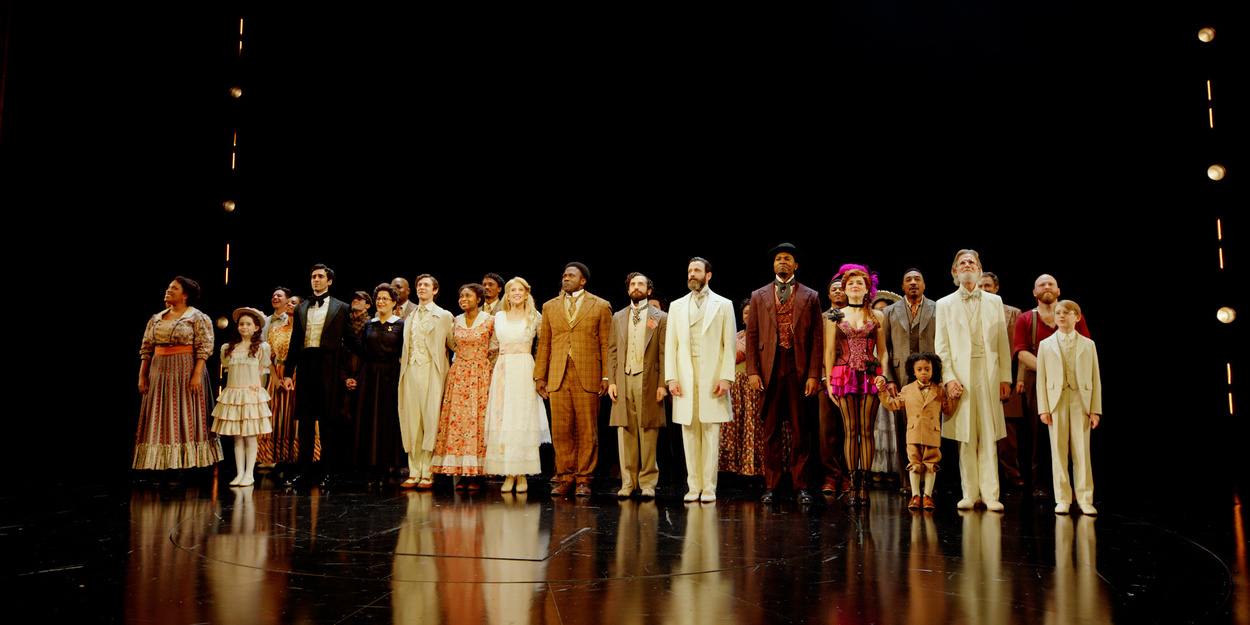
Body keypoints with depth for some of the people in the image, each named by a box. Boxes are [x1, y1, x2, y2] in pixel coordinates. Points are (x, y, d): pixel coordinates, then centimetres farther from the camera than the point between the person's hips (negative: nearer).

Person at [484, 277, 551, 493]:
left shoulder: (534, 317, 7)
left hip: (525, 370, -2)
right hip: (502, 371, 2)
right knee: (502, 419, -4)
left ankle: (522, 475, -3)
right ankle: (508, 474, 0)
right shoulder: (498, 317, 14)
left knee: (523, 418, -7)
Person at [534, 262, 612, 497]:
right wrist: (539, 376, 9)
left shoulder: (600, 306, 7)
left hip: (588, 377, -2)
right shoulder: (550, 306, 16)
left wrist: (607, 377, -4)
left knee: (587, 431, 0)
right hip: (557, 377, 3)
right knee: (560, 430, 2)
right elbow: (544, 343, 15)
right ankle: (564, 477, 13)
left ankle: (583, 479, 9)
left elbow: (606, 344, 4)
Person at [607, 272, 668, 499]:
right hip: (623, 381, 3)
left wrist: (662, 384, -6)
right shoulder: (618, 317, 17)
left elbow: (664, 354, 2)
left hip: (648, 381, -2)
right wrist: (611, 381, 3)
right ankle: (627, 482, 9)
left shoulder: (660, 318, 7)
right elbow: (612, 351, 13)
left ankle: (648, 482, 7)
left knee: (648, 433, -1)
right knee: (625, 433, 2)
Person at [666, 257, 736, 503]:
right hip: (685, 380, 2)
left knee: (711, 432, -1)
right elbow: (670, 345, 10)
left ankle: (709, 487, 4)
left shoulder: (723, 305, 8)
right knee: (689, 433, 3)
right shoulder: (677, 306, 15)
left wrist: (726, 378, -8)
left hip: (712, 379, -2)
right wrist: (671, 378, -1)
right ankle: (694, 486, 9)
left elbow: (730, 344, 2)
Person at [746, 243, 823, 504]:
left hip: (800, 370, -1)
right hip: (770, 370, 1)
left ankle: (801, 486, 10)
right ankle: (771, 486, 11)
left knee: (801, 432, 2)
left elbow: (817, 338, 4)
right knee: (771, 431, 4)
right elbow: (751, 335, 8)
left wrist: (814, 375, -5)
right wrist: (752, 371, -3)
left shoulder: (810, 297, 10)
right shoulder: (759, 296, 13)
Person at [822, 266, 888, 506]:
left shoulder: (877, 316, 11)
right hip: (845, 376, 0)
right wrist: (829, 380, 0)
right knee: (851, 431, -2)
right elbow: (829, 351, 7)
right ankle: (853, 485, 2)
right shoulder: (835, 317, 9)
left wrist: (885, 377, -2)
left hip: (870, 376, 0)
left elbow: (882, 351, 10)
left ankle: (864, 484, 1)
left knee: (867, 430, -3)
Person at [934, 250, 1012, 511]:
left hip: (989, 374, 1)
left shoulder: (994, 302, 14)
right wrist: (948, 378, -7)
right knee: (966, 438, 0)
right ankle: (969, 494, 7)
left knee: (989, 437, -1)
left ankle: (990, 494, 3)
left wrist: (1005, 377, 4)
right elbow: (941, 347, 4)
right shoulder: (945, 305, 10)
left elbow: (1003, 343, 11)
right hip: (960, 375, -1)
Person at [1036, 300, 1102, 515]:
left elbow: (1095, 378, 7)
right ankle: (1062, 499, 9)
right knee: (1058, 452, 1)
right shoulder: (1046, 345, 9)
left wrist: (1095, 409, -1)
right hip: (1056, 402, 0)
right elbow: (1041, 379, 5)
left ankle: (1085, 499, 7)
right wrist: (1043, 408, -3)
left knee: (1082, 452, -1)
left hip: (1081, 402, 0)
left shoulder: (1088, 345, 9)